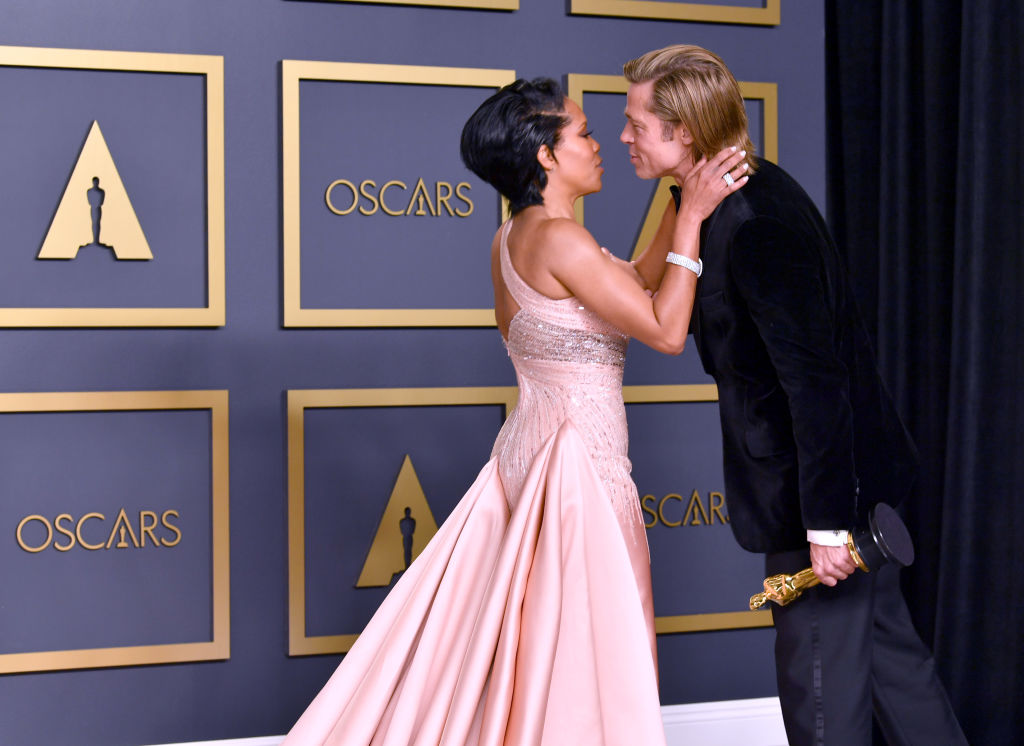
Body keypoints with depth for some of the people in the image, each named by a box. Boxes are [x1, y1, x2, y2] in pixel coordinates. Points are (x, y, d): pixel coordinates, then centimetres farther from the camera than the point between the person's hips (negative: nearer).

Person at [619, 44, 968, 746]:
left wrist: (825, 523, -24)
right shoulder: (754, 190, 5)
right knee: (882, 641, 20)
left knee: (820, 672, 3)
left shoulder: (756, 226, -25)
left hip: (822, 482, -10)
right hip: (852, 468, 10)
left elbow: (815, 377, -26)